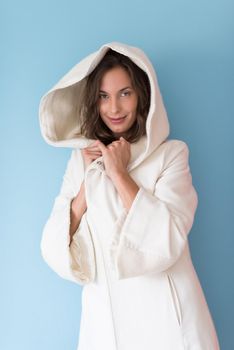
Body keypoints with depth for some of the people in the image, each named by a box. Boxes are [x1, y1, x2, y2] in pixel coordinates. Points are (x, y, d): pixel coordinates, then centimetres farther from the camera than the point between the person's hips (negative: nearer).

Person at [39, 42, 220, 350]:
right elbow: (57, 251, -3)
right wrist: (90, 179, -12)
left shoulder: (171, 153, -7)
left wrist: (118, 173, -15)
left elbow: (166, 242, -19)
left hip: (162, 315, -3)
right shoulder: (82, 157, 3)